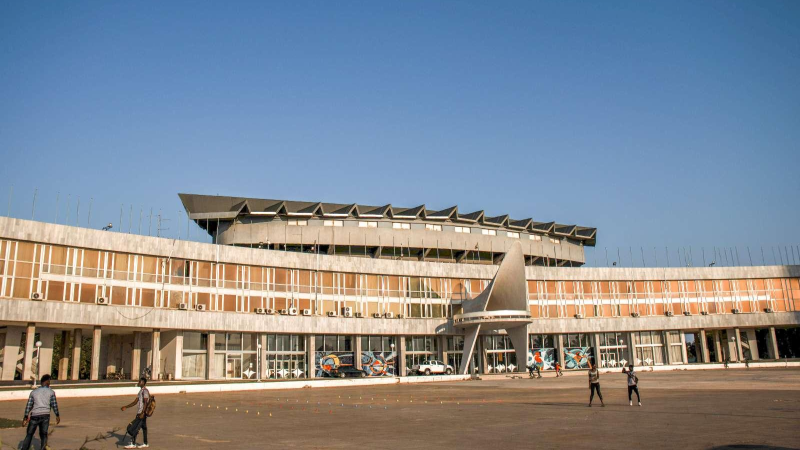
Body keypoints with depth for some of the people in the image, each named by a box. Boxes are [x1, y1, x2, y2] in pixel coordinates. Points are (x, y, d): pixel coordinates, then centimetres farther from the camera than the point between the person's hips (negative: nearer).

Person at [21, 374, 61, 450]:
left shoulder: (34, 392, 11)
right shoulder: (51, 392, 4)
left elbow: (28, 405, 7)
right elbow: (54, 404, 0)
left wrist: (26, 418, 9)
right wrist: (57, 416, 7)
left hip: (34, 416, 1)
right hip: (45, 415, -1)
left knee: (29, 434, 15)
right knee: (43, 434, 8)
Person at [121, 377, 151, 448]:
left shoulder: (145, 391, -13)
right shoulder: (141, 391, 17)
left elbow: (145, 403, -20)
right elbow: (135, 402, 21)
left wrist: (142, 413, -26)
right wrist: (126, 407, 18)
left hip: (142, 413, -9)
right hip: (139, 413, 9)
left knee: (135, 428, -7)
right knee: (144, 427, 11)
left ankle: (133, 444, -3)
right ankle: (145, 444, 16)